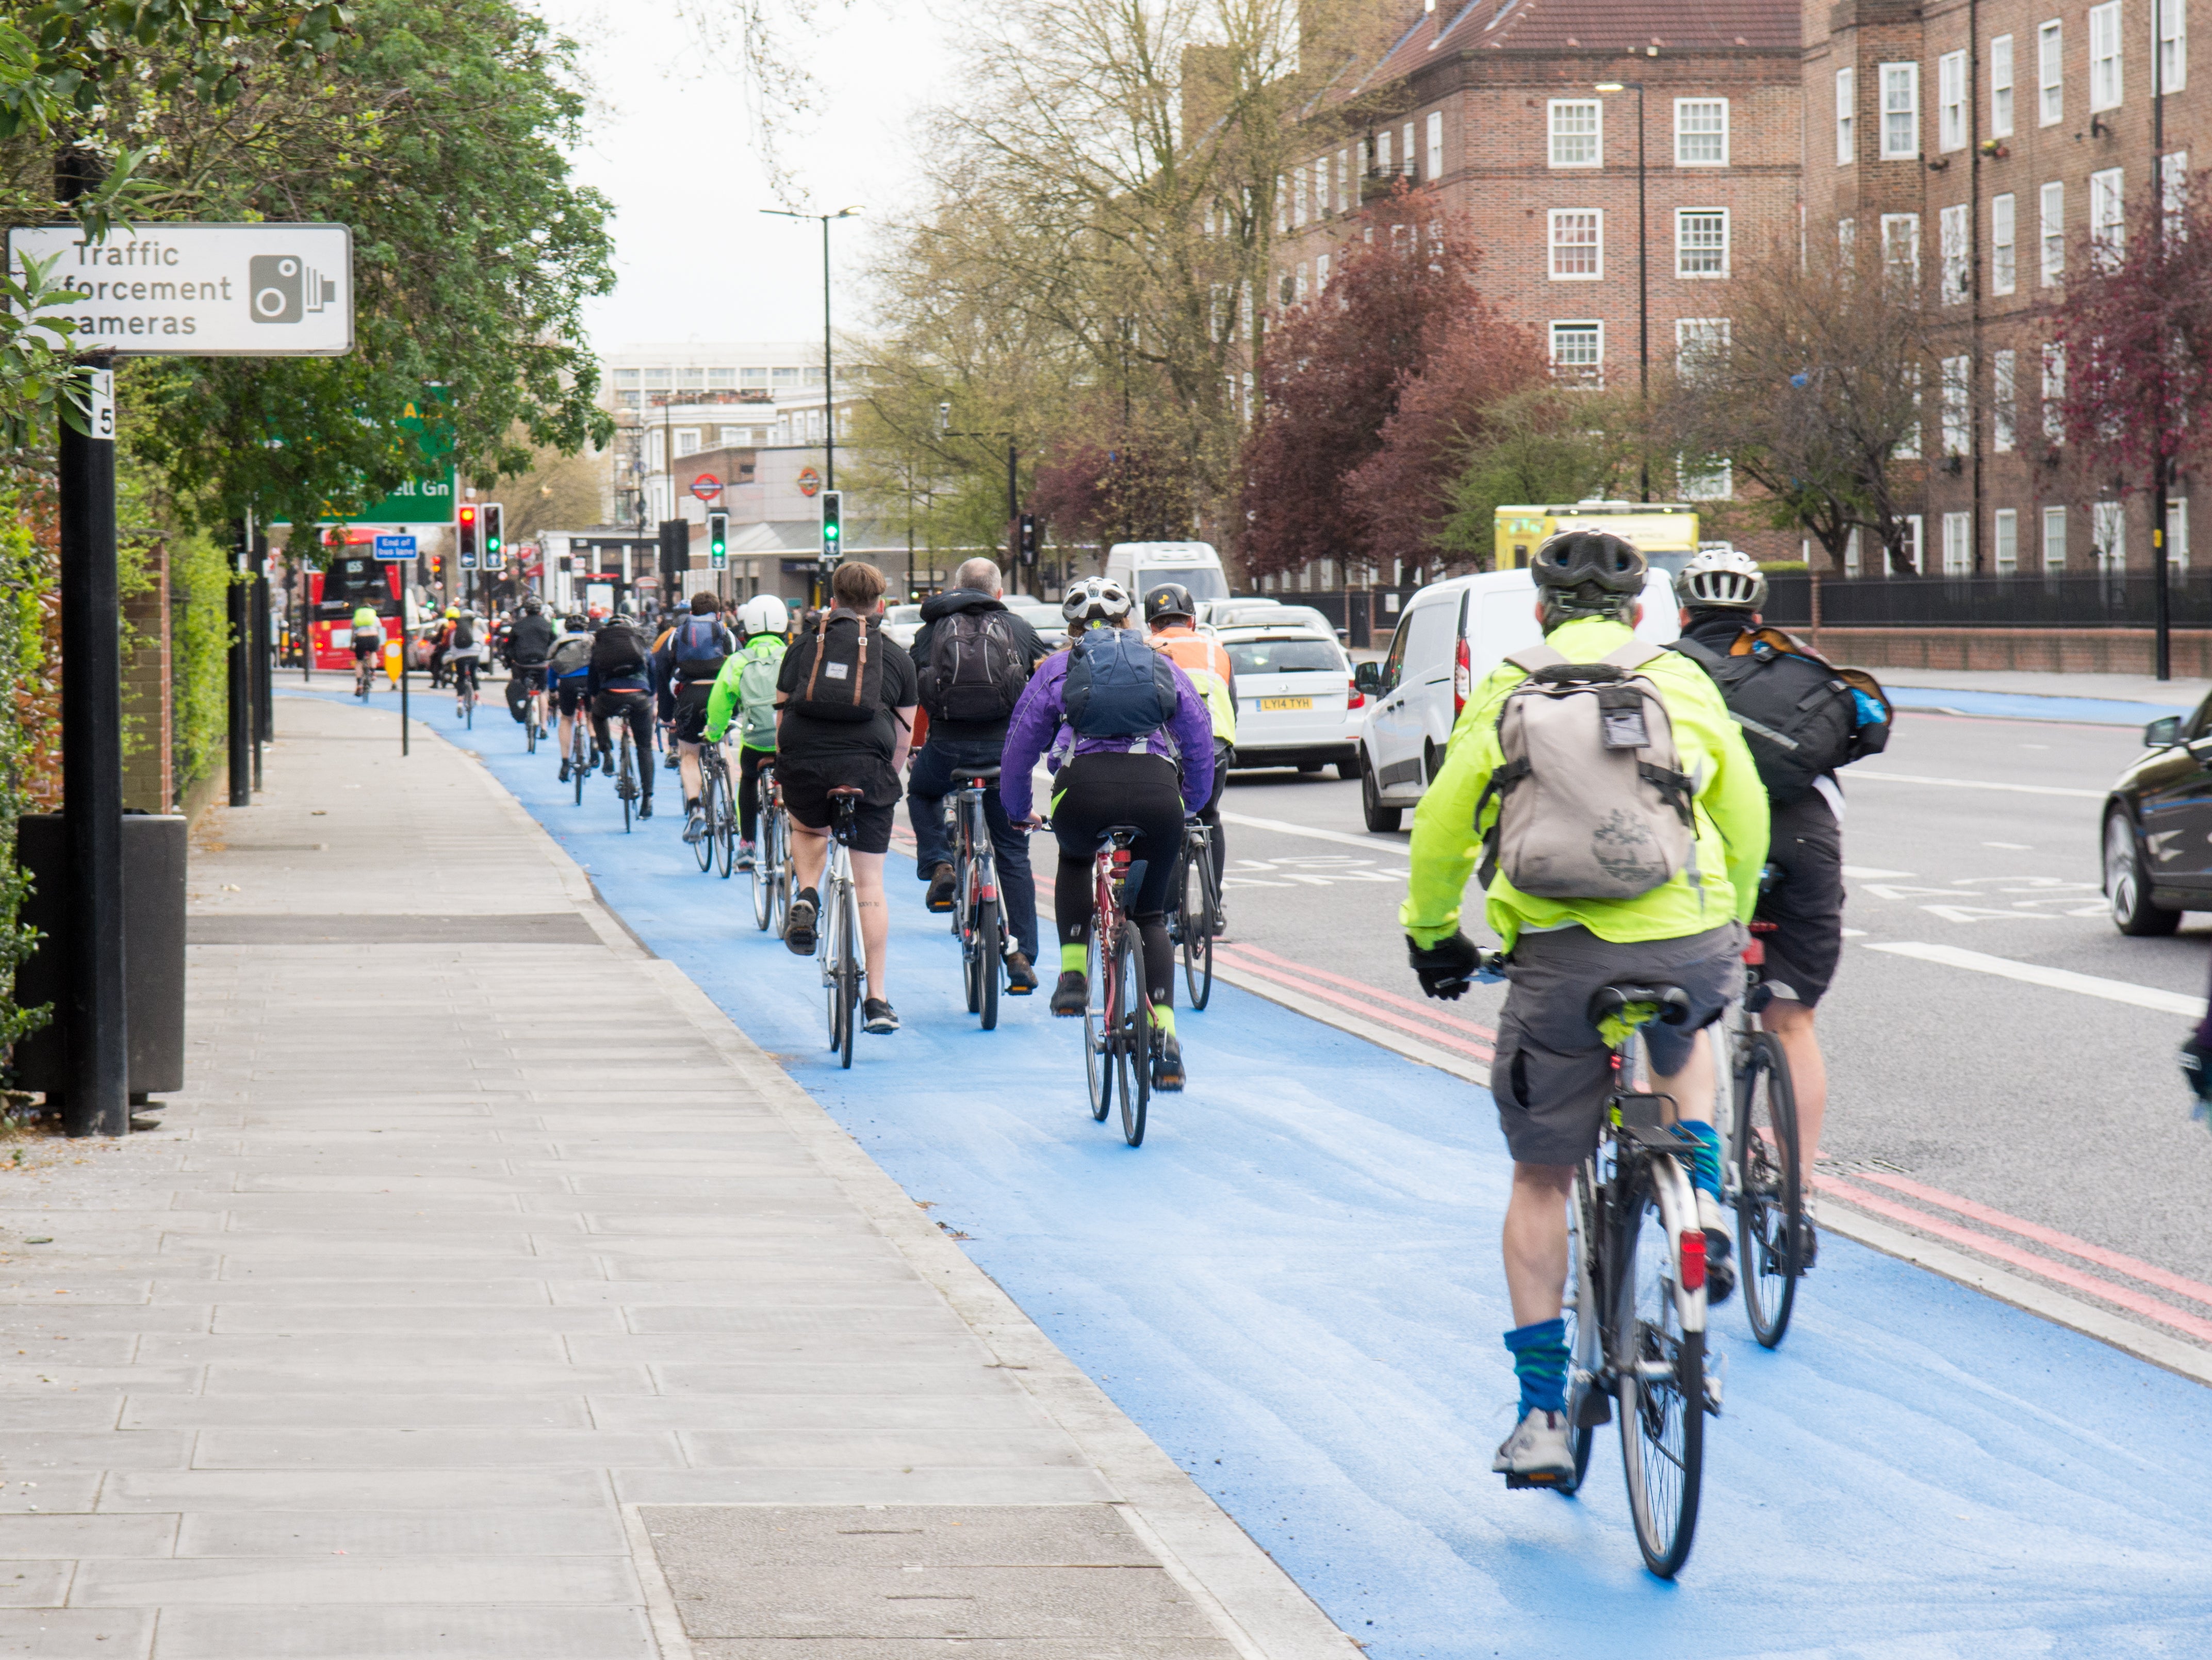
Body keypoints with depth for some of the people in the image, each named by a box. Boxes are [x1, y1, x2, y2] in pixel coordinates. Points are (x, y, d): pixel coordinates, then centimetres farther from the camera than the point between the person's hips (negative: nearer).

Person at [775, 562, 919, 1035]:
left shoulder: (804, 646, 15)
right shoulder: (897, 657, 14)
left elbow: (782, 713, 15)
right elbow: (904, 735, 12)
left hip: (804, 766, 1)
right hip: (867, 770, -1)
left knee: (807, 828, 36)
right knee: (870, 884, 6)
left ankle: (806, 897, 8)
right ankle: (877, 1001, 4)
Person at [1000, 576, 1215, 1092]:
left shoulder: (1055, 670, 23)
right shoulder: (1165, 668, 26)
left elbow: (1018, 749, 23)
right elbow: (1201, 744, 26)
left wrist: (1018, 812, 39)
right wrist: (1191, 804, 42)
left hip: (1084, 790, -1)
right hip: (1157, 793, 1)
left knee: (1075, 861, 35)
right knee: (1151, 915, 19)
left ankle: (1073, 974, 19)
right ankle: (1165, 1034, 4)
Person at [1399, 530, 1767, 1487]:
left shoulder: (1505, 696, 12)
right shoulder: (1684, 686, 13)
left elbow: (1440, 831, 13)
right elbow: (1745, 818, 19)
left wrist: (1431, 934, 29)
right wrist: (1732, 918, 36)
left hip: (1559, 958, -1)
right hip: (1688, 946, 1)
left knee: (1540, 1180, 11)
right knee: (1682, 1038, 38)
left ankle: (1541, 1414, 7)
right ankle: (1699, 1202, 13)